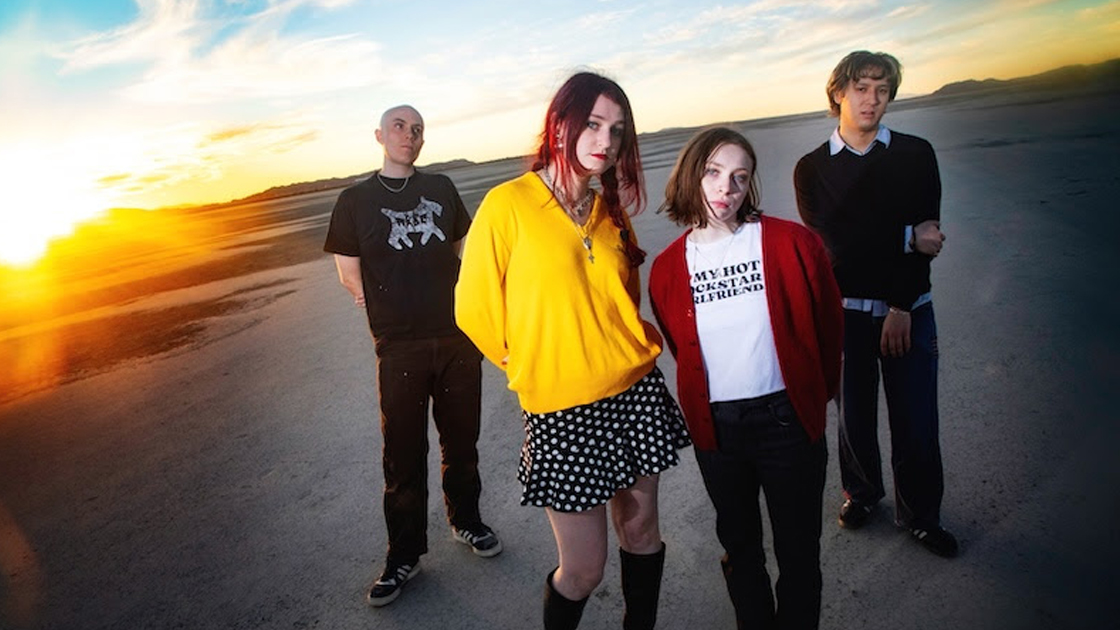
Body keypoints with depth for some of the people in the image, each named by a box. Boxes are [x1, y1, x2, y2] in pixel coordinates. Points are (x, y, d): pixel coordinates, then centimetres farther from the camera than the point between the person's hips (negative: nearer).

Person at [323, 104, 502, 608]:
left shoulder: (441, 188, 10)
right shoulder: (356, 200, 3)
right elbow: (349, 273, 5)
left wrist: (465, 307, 6)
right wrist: (394, 308, 2)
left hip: (458, 337, 2)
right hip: (400, 348, -2)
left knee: (461, 440, 14)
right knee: (403, 453, 4)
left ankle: (466, 522, 35)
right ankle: (404, 556, 21)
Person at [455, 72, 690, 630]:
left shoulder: (611, 209, 7)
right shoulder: (507, 205, -10)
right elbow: (475, 311, -5)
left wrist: (621, 352, 8)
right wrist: (532, 364, 5)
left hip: (636, 392, 6)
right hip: (561, 411, -5)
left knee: (640, 530, 17)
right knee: (583, 570, 6)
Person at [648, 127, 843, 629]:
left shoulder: (792, 243, -10)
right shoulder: (667, 268, -4)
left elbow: (828, 326, 3)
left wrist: (816, 394, 12)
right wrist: (707, 404, 13)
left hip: (787, 420, -2)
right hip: (715, 430, 2)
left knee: (798, 550, 13)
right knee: (739, 545, 21)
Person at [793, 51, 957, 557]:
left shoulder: (916, 154, 5)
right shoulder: (811, 168, 2)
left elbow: (929, 237, -4)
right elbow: (832, 244, -8)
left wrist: (901, 307, -12)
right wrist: (907, 238, -7)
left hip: (908, 308, 1)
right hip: (844, 310, -1)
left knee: (916, 420, 5)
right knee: (854, 415, 9)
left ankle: (920, 514, 26)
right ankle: (862, 492, 34)